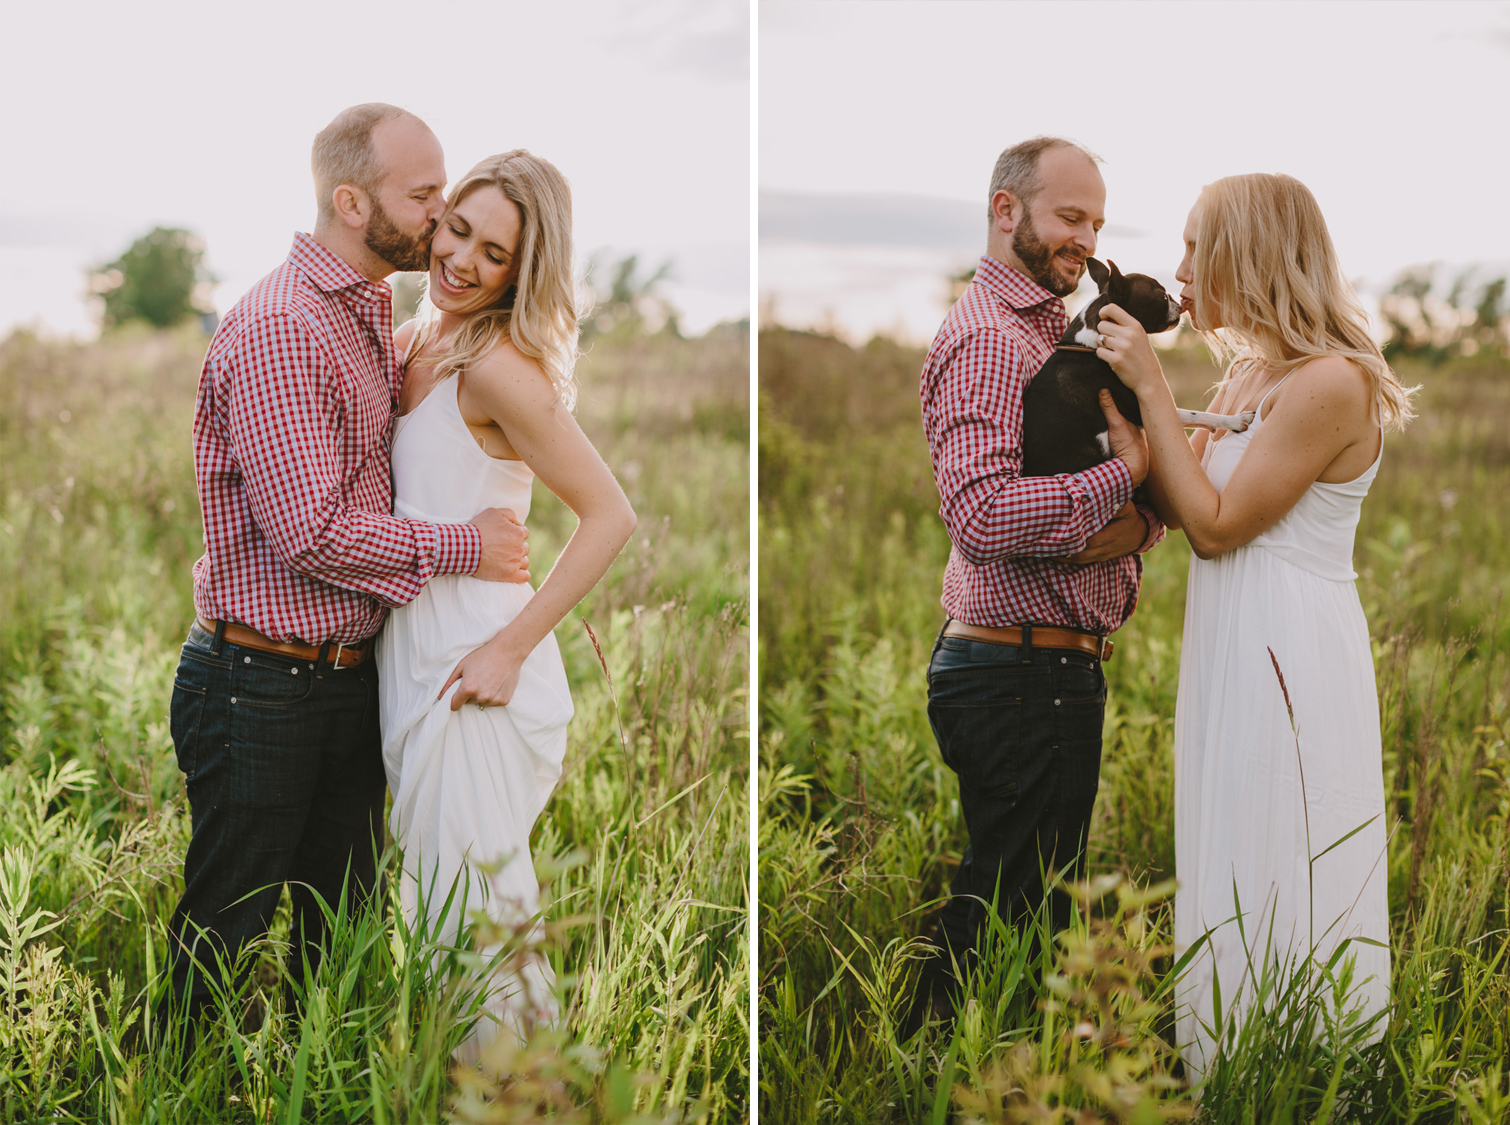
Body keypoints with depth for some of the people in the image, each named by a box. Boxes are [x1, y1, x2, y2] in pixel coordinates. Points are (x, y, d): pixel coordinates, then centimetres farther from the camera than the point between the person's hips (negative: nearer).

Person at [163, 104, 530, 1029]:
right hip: (262, 692, -9)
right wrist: (459, 547, -16)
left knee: (343, 932, 17)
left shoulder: (370, 318, 13)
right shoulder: (279, 329, -19)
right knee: (220, 940, 4)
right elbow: (309, 530, -25)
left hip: (350, 677, 9)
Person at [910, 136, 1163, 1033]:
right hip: (1022, 679, -10)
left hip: (1051, 676, 10)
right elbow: (982, 515, -28)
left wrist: (1137, 525, -7)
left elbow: (1160, 495, 16)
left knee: (1023, 909, 17)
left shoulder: (1055, 334, 18)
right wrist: (1127, 470, -20)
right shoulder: (987, 337, -14)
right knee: (1012, 921, -4)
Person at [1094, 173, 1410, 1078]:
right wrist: (1117, 387, 4)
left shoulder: (1331, 383, -17)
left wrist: (1151, 387, -16)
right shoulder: (1249, 375, 11)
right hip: (1234, 652, 9)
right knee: (1236, 884, 15)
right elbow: (1172, 505, 8)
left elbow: (1214, 525, -18)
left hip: (1291, 658, -9)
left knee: (1280, 892, 0)